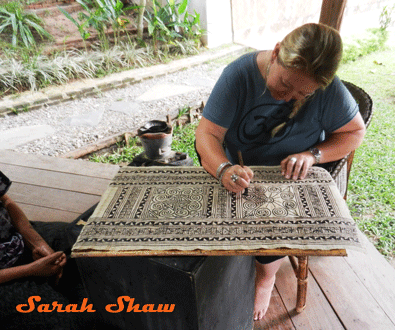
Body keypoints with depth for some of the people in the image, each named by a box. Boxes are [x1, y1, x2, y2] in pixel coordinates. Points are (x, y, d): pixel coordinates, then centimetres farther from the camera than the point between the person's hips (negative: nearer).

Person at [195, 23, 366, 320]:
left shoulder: (326, 87, -16)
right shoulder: (239, 74, -19)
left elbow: (355, 132, -2)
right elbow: (207, 134, -22)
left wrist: (313, 154, -21)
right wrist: (224, 169, -43)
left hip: (293, 181, 0)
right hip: (239, 174, 1)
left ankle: (266, 278, 10)